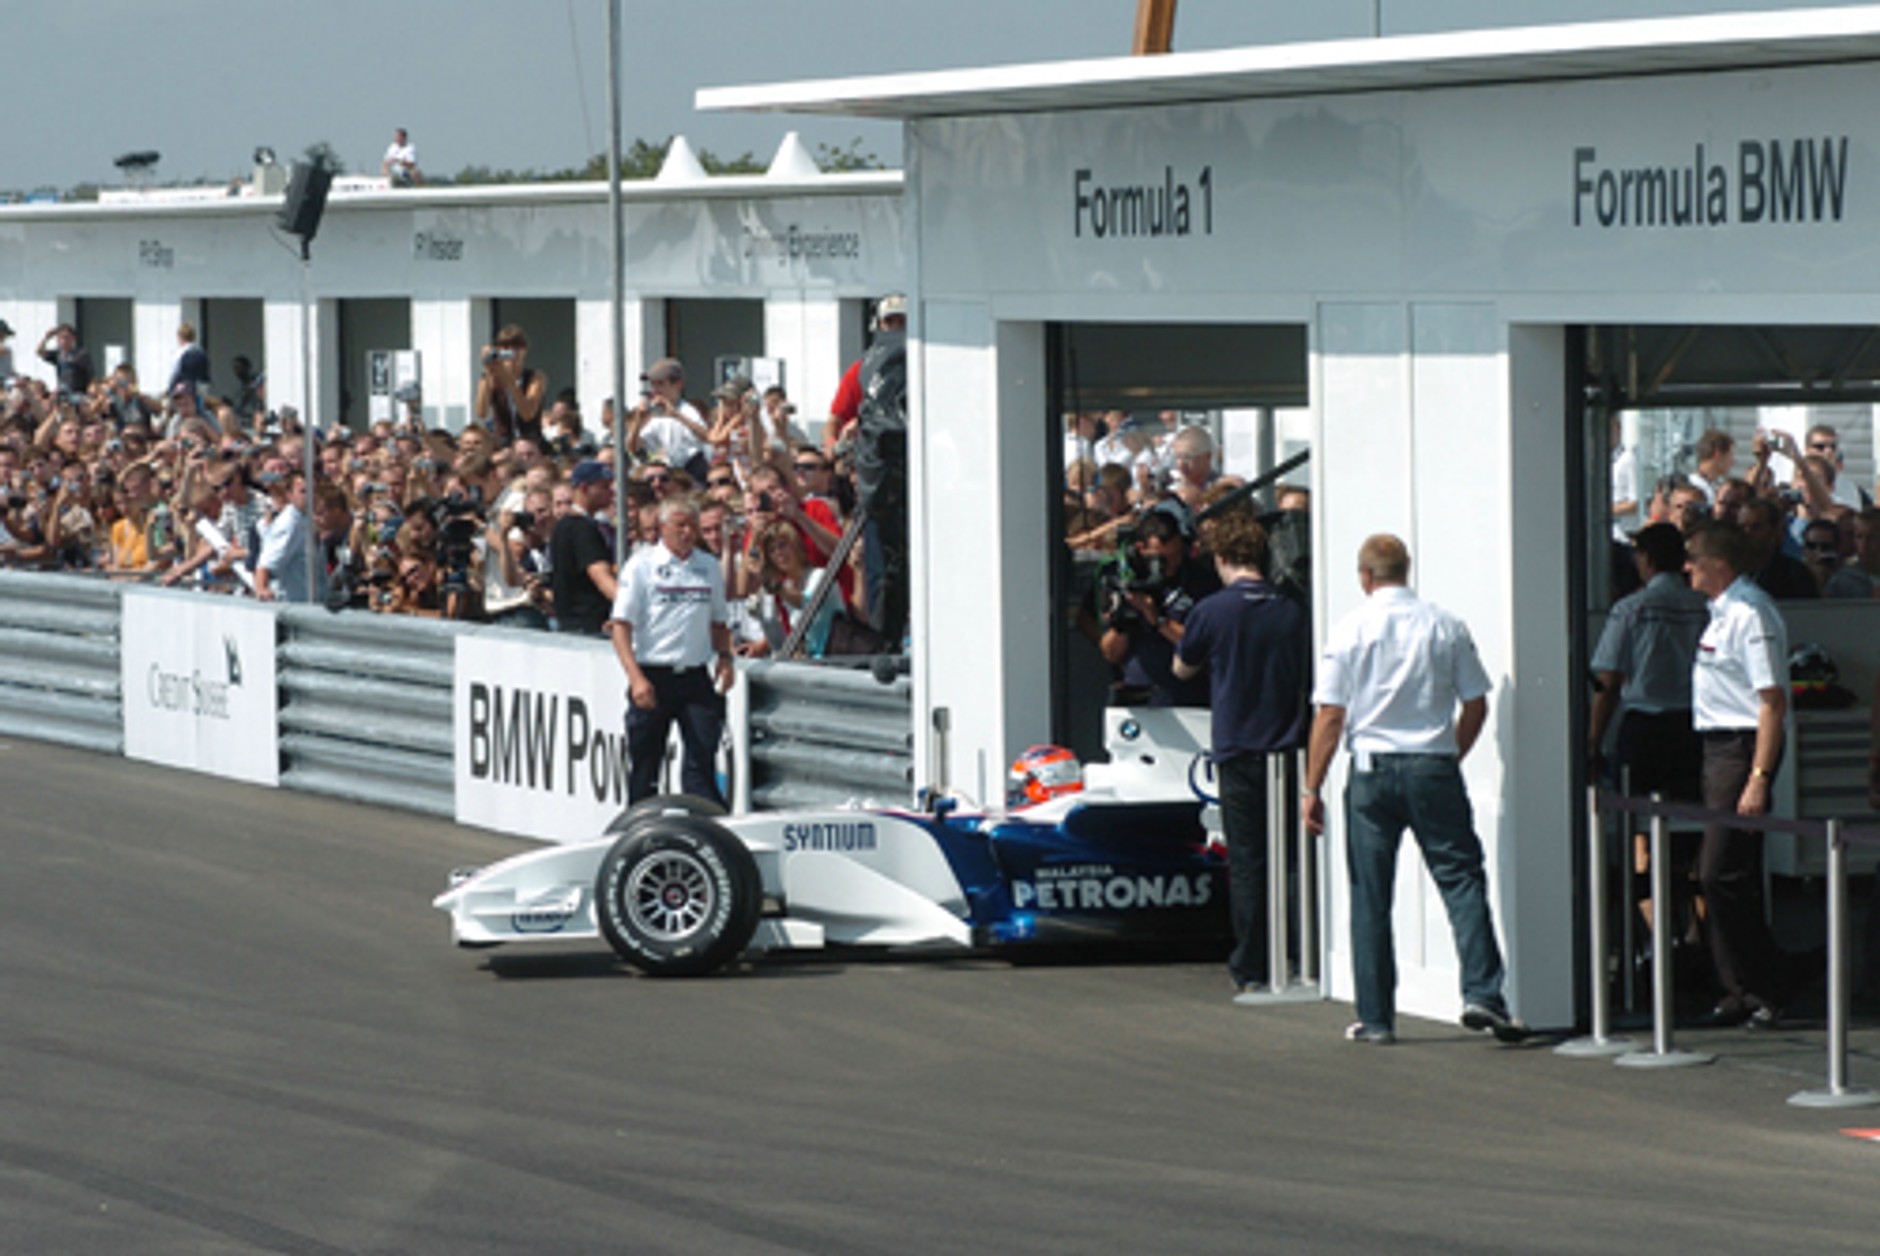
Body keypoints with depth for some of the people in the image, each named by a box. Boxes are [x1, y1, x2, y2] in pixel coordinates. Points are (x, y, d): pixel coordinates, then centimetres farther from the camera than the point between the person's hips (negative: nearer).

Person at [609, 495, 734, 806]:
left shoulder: (709, 567, 11)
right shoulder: (641, 566, -2)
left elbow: (719, 623, 22)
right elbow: (621, 625, -5)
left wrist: (724, 658, 2)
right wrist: (636, 678, -16)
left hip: (696, 676, 3)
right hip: (652, 675, -2)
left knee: (702, 756, -7)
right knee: (644, 765, 5)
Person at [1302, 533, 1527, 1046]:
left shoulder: (1350, 630, -2)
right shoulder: (1447, 627, 2)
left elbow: (1330, 716, -3)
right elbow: (1476, 706, 6)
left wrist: (1313, 788, 2)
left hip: (1372, 770, 0)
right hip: (1435, 768, 0)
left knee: (1370, 896, 6)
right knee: (1461, 879, 1)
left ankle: (1375, 1017, 7)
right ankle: (1482, 994, -14)